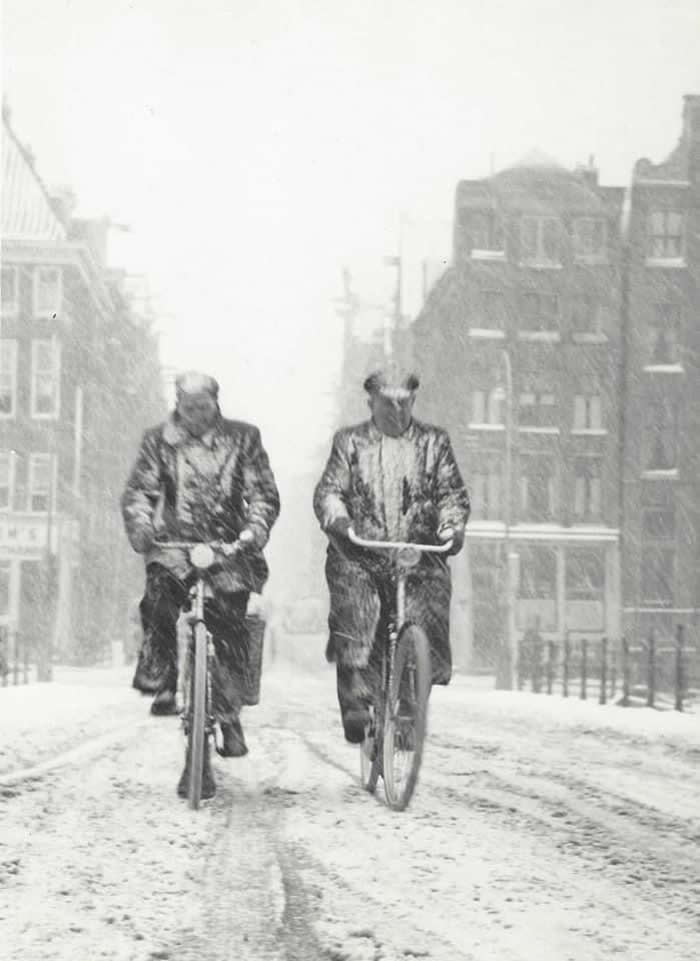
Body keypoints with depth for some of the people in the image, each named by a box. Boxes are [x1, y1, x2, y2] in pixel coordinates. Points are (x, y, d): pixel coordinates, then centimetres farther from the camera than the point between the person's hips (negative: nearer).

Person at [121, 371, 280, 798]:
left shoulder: (243, 438, 7)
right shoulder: (160, 440, 9)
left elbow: (265, 493, 2)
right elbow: (139, 490, 2)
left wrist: (256, 528, -17)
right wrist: (141, 525, -18)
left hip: (229, 547, 0)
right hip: (175, 544, 0)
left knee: (230, 627, -9)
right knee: (160, 590, -29)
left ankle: (229, 719, 1)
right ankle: (161, 682, -16)